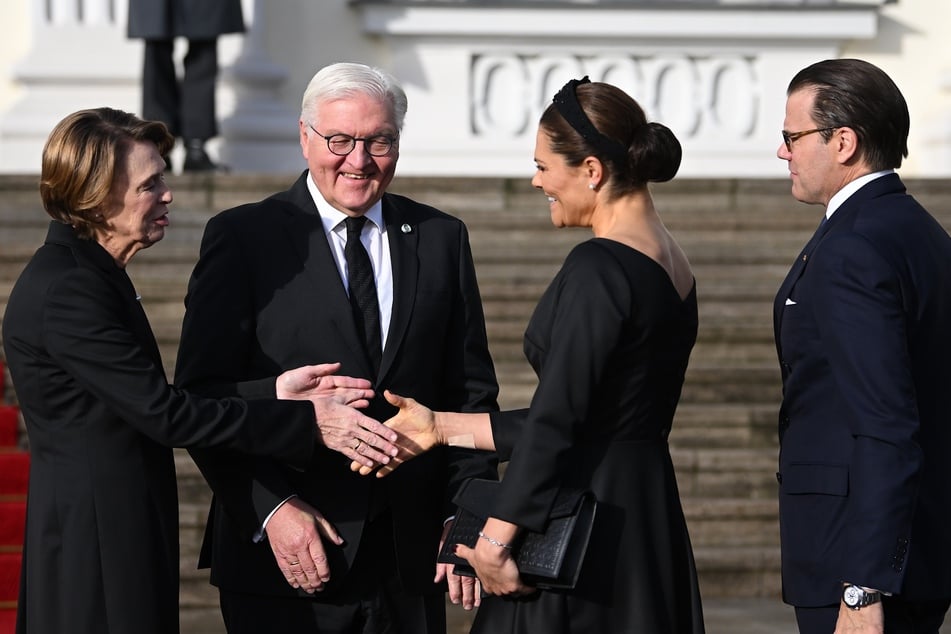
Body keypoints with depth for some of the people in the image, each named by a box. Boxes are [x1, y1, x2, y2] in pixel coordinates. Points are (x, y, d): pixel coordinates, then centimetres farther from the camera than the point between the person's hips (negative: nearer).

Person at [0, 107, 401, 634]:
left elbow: (150, 403, 10)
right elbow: (163, 414, -21)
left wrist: (273, 394, 4)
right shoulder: (67, 290, -19)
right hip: (95, 546, -10)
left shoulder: (86, 274, 12)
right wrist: (307, 422, -17)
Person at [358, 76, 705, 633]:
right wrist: (442, 427, 17)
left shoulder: (598, 267, -15)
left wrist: (494, 539, -16)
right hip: (648, 519, 9)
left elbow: (557, 417, -19)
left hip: (586, 535, -9)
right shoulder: (672, 266, 13)